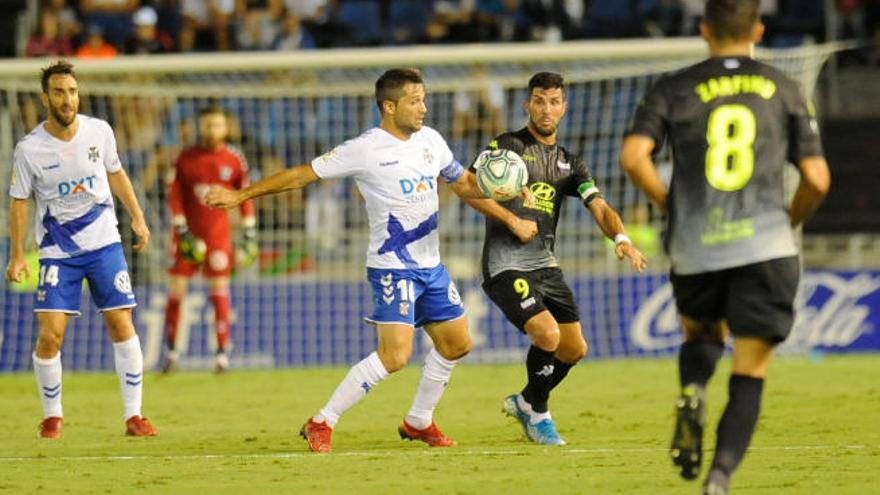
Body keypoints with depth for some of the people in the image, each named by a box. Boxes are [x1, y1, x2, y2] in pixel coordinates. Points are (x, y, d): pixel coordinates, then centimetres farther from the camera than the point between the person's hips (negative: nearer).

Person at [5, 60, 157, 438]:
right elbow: (19, 202, -1)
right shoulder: (29, 149, -10)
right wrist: (17, 256, -5)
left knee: (121, 322, -6)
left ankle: (133, 415, 2)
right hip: (57, 251, -2)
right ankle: (52, 417, 11)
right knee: (50, 335, -10)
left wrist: (137, 218, 12)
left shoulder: (99, 132, -3)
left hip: (104, 243, 2)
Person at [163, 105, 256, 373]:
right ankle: (171, 352, 10)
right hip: (188, 233, 1)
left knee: (219, 292, -4)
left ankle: (222, 354, 0)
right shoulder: (185, 158, -1)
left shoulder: (234, 159, 0)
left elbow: (245, 197, 5)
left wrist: (249, 235, 3)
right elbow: (174, 197, -2)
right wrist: (182, 231, -10)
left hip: (218, 233, -1)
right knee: (175, 290, -1)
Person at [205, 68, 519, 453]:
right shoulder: (364, 150, -13)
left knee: (456, 344, 13)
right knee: (394, 355, -18)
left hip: (431, 266, 8)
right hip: (392, 267, -8)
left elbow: (463, 183, 19)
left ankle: (419, 422, 31)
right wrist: (242, 195, -7)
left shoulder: (430, 140, 7)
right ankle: (321, 424, -10)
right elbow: (302, 175, -8)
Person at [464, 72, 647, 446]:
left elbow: (599, 208, 4)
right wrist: (513, 221, -17)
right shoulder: (508, 145, -2)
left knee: (574, 349, 5)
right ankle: (538, 415, 2)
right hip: (505, 264, -7)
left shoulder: (570, 163, 14)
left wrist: (621, 238, -16)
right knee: (547, 334, -21)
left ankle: (525, 401, 31)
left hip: (545, 264, 7)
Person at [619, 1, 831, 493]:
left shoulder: (674, 89, 6)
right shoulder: (784, 90, 7)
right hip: (766, 245, -1)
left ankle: (692, 390, -3)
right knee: (751, 373, 4)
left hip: (694, 250, 1)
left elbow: (633, 156, -8)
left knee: (702, 332, 29)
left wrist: (668, 203, 8)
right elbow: (817, 179, 2)